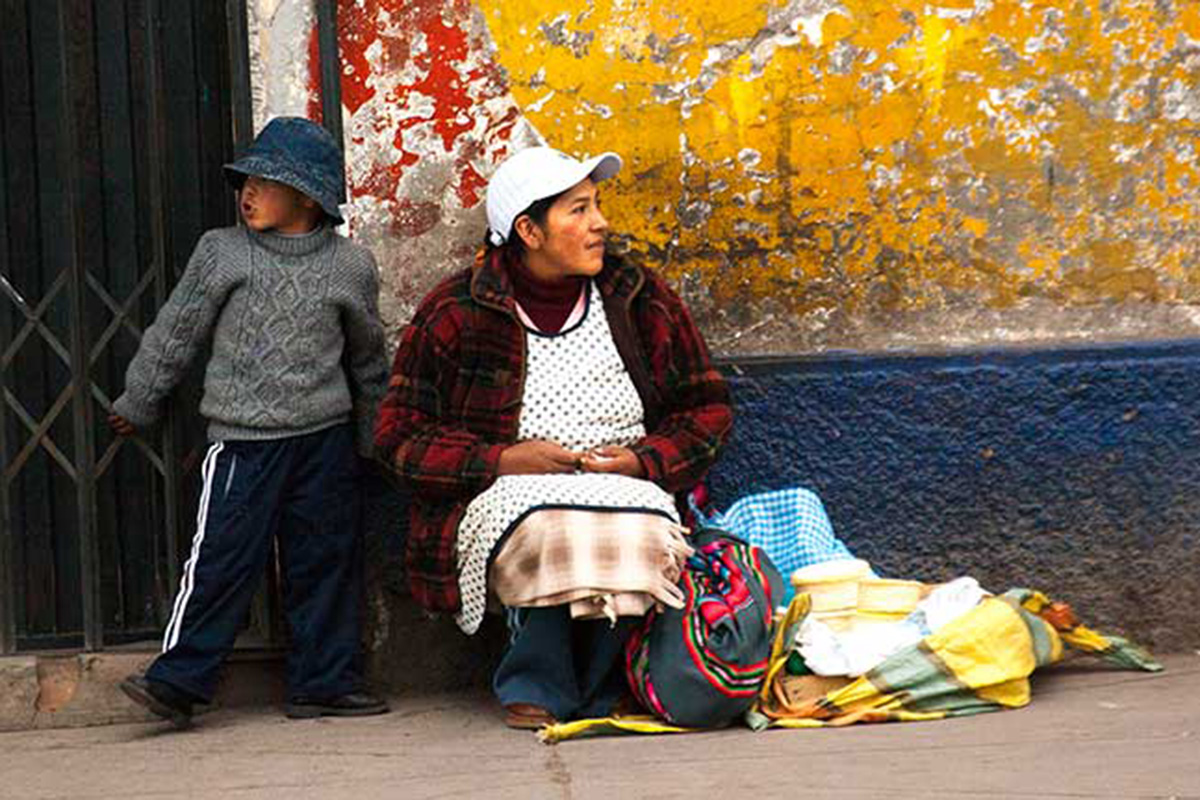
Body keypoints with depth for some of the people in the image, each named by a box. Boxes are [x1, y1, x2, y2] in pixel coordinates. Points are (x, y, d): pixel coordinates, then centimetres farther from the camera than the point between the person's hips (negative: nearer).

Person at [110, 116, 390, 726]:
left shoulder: (349, 265, 3)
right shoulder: (221, 253, 0)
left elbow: (367, 357, 16)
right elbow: (173, 334, 9)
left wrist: (373, 438, 22)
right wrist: (137, 406, 14)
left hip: (326, 440, 2)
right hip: (244, 440, -2)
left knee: (326, 561, 6)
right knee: (221, 559, -6)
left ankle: (325, 681, 16)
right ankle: (178, 680, -1)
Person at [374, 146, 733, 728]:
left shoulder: (641, 301, 9)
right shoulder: (454, 313, 1)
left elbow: (708, 409, 14)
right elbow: (399, 434, 1)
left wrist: (644, 460, -6)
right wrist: (502, 461, -13)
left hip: (627, 493, 2)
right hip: (502, 501, -2)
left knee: (637, 529, -34)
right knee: (552, 525, -37)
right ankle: (536, 683, -12)